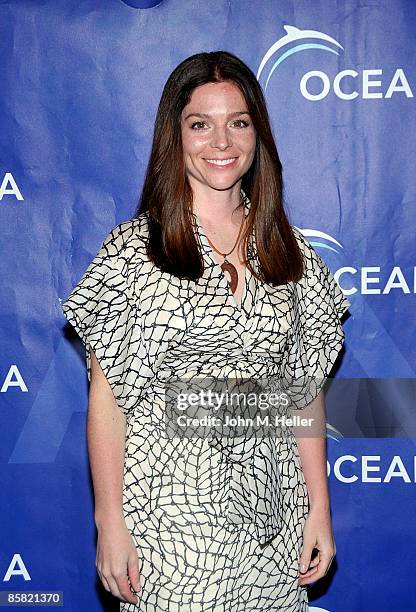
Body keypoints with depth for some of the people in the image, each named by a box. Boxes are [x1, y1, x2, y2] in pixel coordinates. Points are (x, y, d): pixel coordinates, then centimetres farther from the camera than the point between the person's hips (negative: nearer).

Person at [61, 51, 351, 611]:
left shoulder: (288, 250, 4)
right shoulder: (133, 249, -7)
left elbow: (306, 389, 6)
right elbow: (106, 396, -7)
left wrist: (319, 507, 4)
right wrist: (110, 523, -9)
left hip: (270, 509, 3)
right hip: (169, 513, -3)